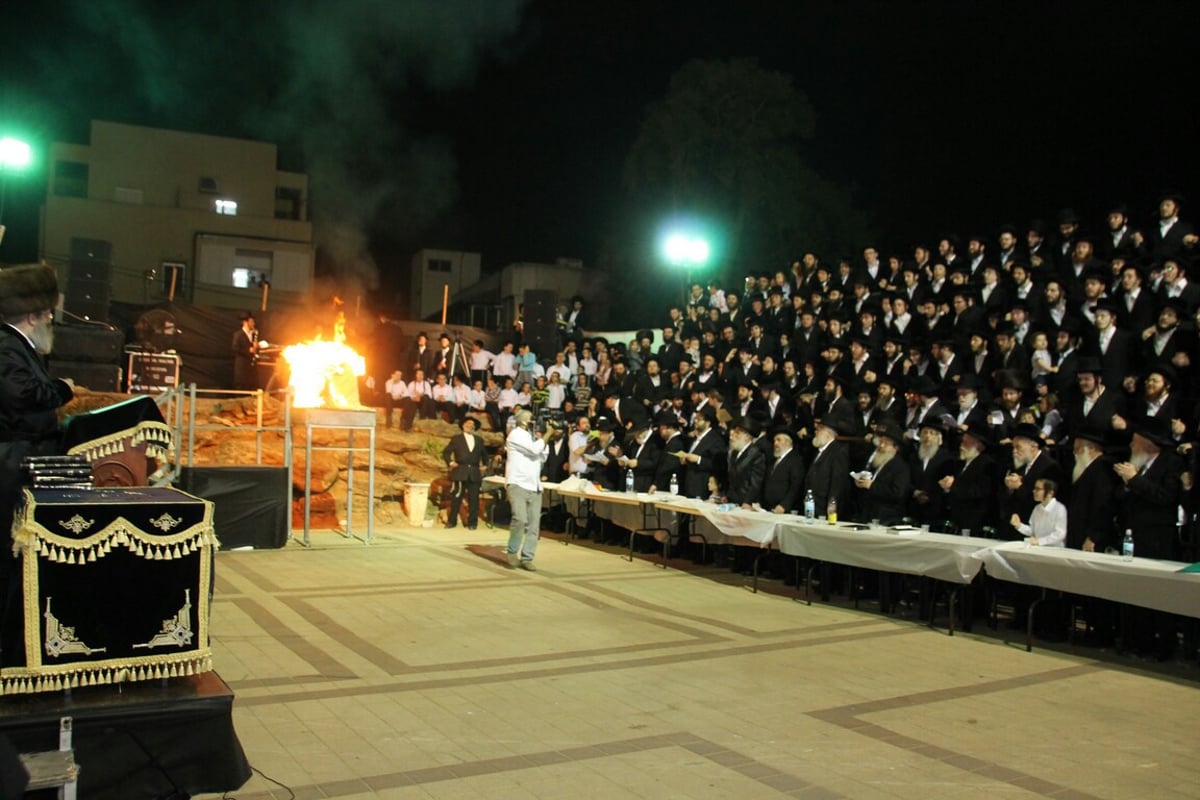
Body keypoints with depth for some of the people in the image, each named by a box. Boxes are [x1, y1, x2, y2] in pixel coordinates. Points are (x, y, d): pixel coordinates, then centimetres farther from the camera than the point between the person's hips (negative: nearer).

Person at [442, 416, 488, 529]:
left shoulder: (479, 440, 17)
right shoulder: (456, 438, 9)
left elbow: (484, 453, 28)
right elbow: (446, 452, 8)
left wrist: (484, 465, 15)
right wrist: (450, 462, -6)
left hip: (475, 473, 2)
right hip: (460, 472, -2)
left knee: (473, 499, 0)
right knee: (456, 498, -1)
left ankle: (472, 523, 6)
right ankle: (451, 521, 8)